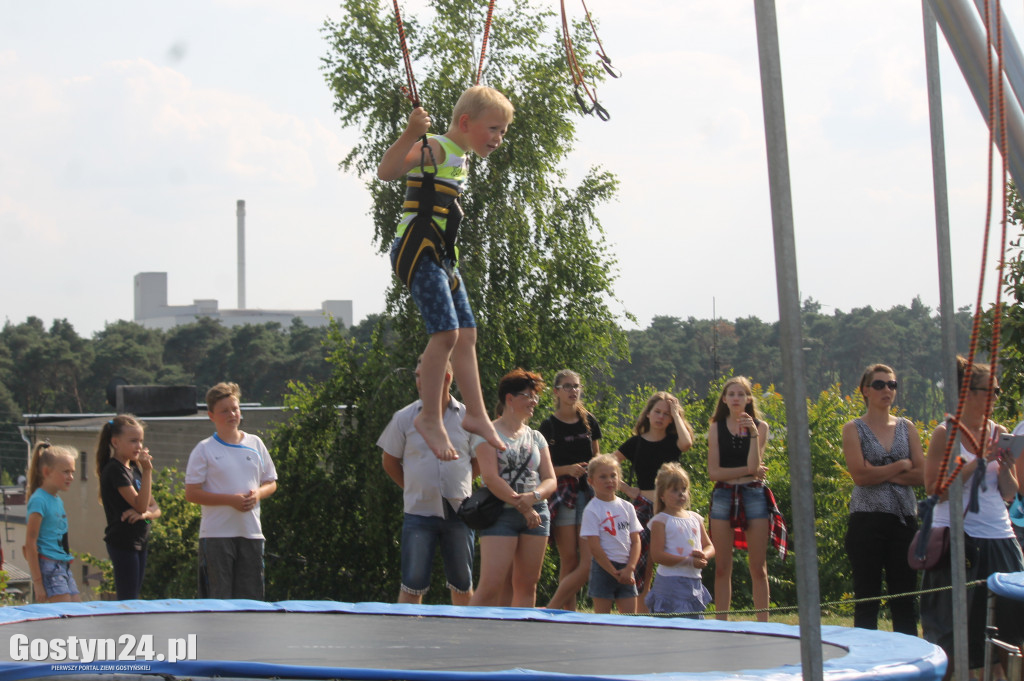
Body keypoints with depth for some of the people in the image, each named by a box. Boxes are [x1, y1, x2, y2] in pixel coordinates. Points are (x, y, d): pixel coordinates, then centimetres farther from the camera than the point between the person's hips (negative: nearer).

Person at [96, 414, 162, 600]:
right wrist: (147, 471, -21)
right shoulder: (115, 470, -12)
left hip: (139, 542, 9)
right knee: (127, 600, -9)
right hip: (123, 542, -9)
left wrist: (144, 513, -9)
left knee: (133, 599, 9)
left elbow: (155, 509, 13)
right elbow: (140, 504, -18)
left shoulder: (135, 468, 14)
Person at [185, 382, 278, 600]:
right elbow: (191, 493, -7)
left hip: (251, 533, 4)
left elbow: (271, 483, 17)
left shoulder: (255, 444, 11)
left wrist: (257, 494, -6)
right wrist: (230, 500, -16)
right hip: (216, 535, -4)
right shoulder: (204, 450, -2)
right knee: (217, 599, -5)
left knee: (251, 596, 4)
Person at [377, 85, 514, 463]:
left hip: (441, 256, 10)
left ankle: (476, 414, 19)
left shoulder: (460, 157, 18)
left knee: (466, 333, 11)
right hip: (417, 250, -10)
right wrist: (411, 132, -40)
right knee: (446, 330, -18)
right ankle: (430, 418, -9)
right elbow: (387, 171, -29)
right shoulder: (434, 149, -11)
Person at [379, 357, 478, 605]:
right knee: (413, 584, -3)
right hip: (420, 512, -1)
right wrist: (413, 489, 8)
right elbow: (389, 461, 11)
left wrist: (459, 486, 8)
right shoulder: (404, 417, 1)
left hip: (459, 512, 1)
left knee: (462, 584, 8)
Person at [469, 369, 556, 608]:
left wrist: (534, 497, -13)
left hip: (536, 514, 6)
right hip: (501, 514, -6)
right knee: (491, 587, -13)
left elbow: (550, 480, 9)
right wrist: (522, 506, -15)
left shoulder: (536, 437, 16)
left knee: (527, 584, 5)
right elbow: (491, 478, -11)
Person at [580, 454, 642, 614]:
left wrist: (629, 568, -8)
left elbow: (636, 541, 7)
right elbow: (594, 547, -11)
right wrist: (615, 573, -13)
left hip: (626, 569, 5)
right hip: (603, 567, -5)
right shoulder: (592, 510, -6)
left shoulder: (627, 507, 9)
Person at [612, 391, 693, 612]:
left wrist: (676, 414, -8)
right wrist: (627, 489, 0)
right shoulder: (636, 442, 8)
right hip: (643, 508, 0)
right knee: (642, 569, -2)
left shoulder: (672, 442, 7)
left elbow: (687, 442, -19)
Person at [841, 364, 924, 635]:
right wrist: (901, 466, -5)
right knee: (867, 596, 0)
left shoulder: (906, 428, 11)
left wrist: (879, 474, -8)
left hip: (904, 518, 3)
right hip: (868, 519, -3)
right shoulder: (854, 429, 2)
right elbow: (860, 475, -12)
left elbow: (922, 475, 1)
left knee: (905, 594, 4)